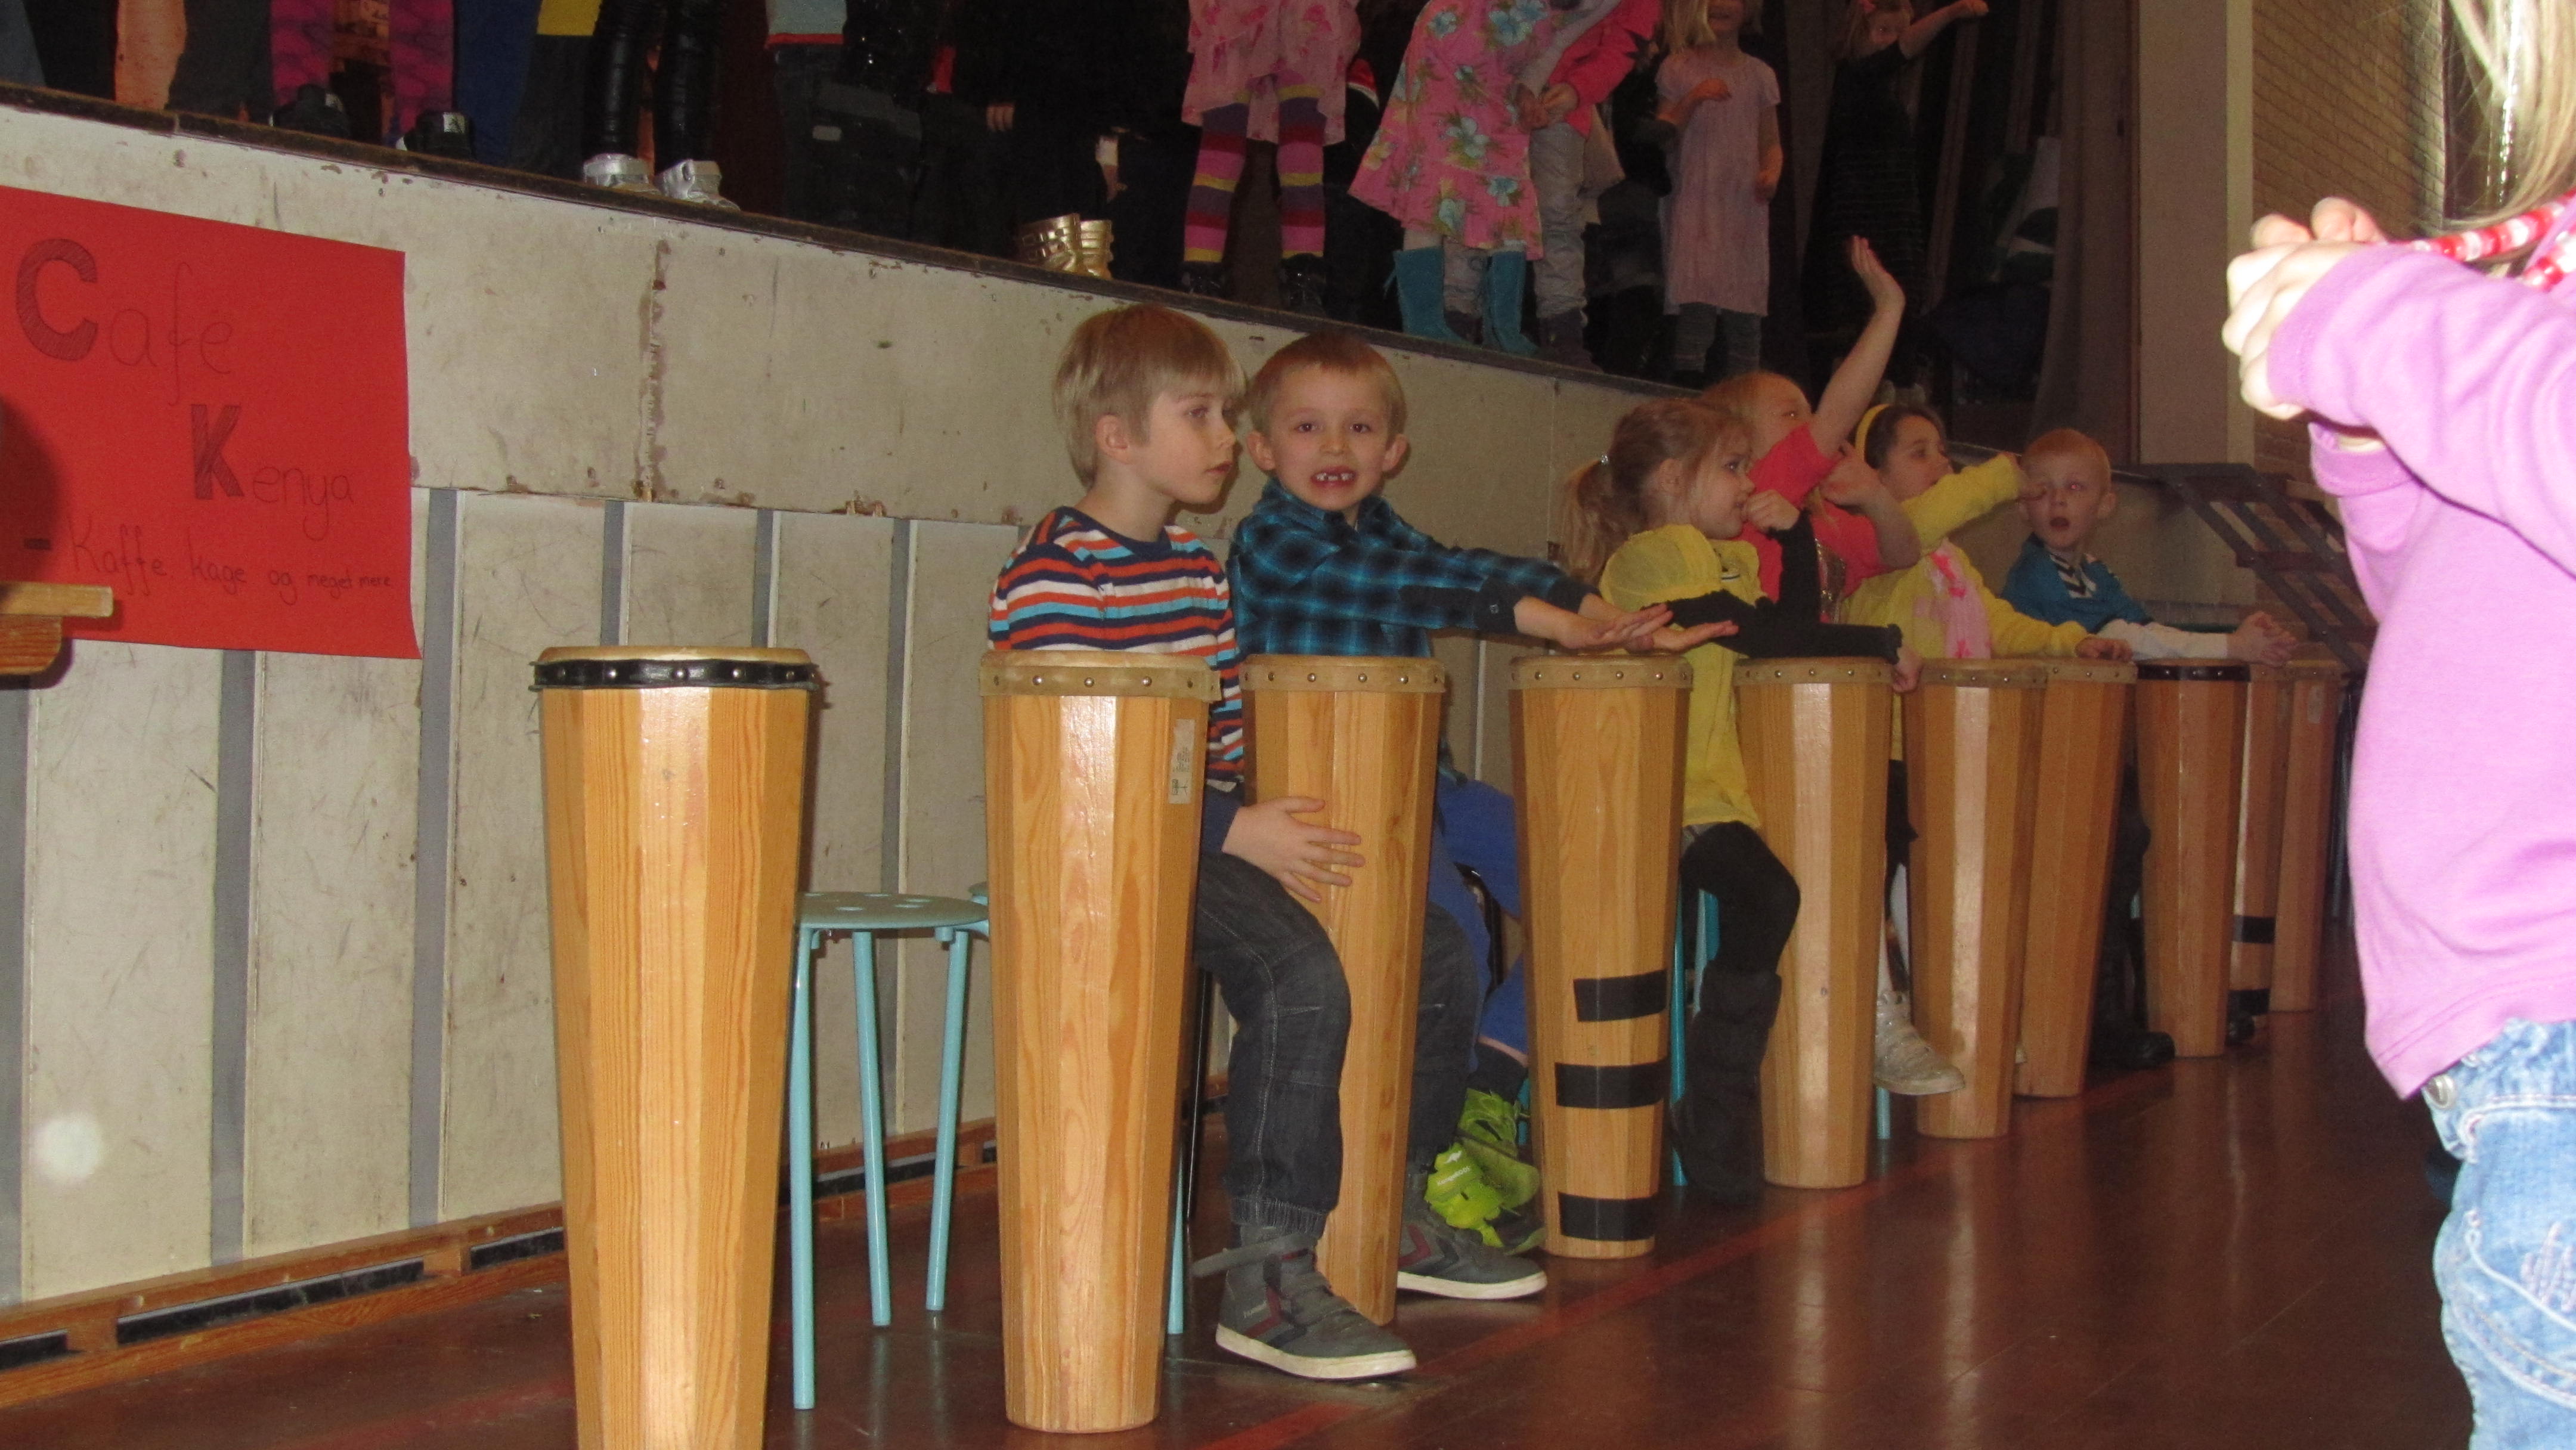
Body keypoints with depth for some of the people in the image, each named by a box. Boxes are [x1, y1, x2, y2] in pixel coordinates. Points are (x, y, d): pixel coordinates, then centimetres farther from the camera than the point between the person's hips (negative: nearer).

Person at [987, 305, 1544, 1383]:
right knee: (1301, 978, -31)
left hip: (1212, 838, 9)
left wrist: (1271, 824, 7)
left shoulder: (1201, 573, 17)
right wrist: (1236, 831, -22)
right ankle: (1268, 1276, -23)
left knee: (1437, 955, 8)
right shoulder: (1049, 581, -12)